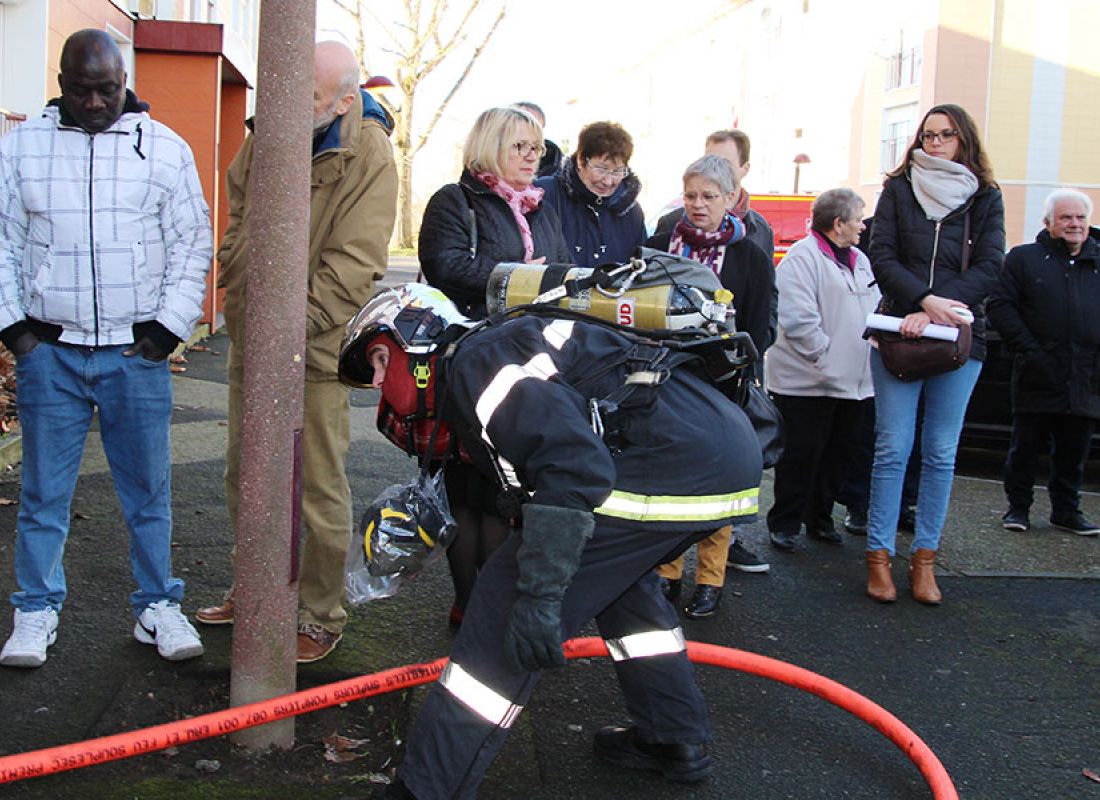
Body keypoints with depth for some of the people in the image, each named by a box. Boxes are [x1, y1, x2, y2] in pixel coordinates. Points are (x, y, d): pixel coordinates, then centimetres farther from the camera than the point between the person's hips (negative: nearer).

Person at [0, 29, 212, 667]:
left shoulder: (165, 148, 4)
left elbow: (193, 244, 5)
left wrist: (169, 326, -3)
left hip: (138, 351, 0)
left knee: (149, 487, 6)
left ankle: (158, 604, 19)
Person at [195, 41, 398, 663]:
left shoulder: (369, 157, -15)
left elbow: (352, 265, -19)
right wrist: (240, 304, 5)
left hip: (317, 349, -7)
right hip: (251, 339, 7)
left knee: (321, 490, 0)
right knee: (243, 475, 18)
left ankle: (323, 617, 16)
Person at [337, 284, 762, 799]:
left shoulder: (474, 362, -6)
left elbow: (576, 463, -21)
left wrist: (539, 595, -23)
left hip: (677, 463, -11)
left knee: (513, 597, -9)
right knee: (615, 569, 32)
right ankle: (677, 740, 37)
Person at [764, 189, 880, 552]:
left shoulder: (860, 261, 17)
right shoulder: (803, 257, -12)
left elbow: (875, 311, 22)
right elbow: (799, 320, -20)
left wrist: (877, 342, 5)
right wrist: (825, 358, -20)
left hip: (851, 382, 8)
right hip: (808, 381, -8)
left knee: (836, 452, 15)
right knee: (800, 455, -1)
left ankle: (819, 518, 28)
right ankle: (783, 524, 11)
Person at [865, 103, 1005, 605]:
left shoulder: (985, 197, 9)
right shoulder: (898, 189, 8)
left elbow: (989, 267, -1)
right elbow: (883, 259, -1)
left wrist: (933, 313, -14)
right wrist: (927, 300, -17)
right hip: (899, 334, -1)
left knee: (941, 453, 3)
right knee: (893, 448, -4)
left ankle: (924, 559, 10)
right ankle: (879, 555, 2)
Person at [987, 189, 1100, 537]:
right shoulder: (1024, 259, 1)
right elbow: (1001, 306, -6)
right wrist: (1029, 349, -13)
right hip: (1039, 375, -3)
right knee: (1026, 447, 5)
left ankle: (1066, 510, 25)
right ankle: (1018, 507, 19)